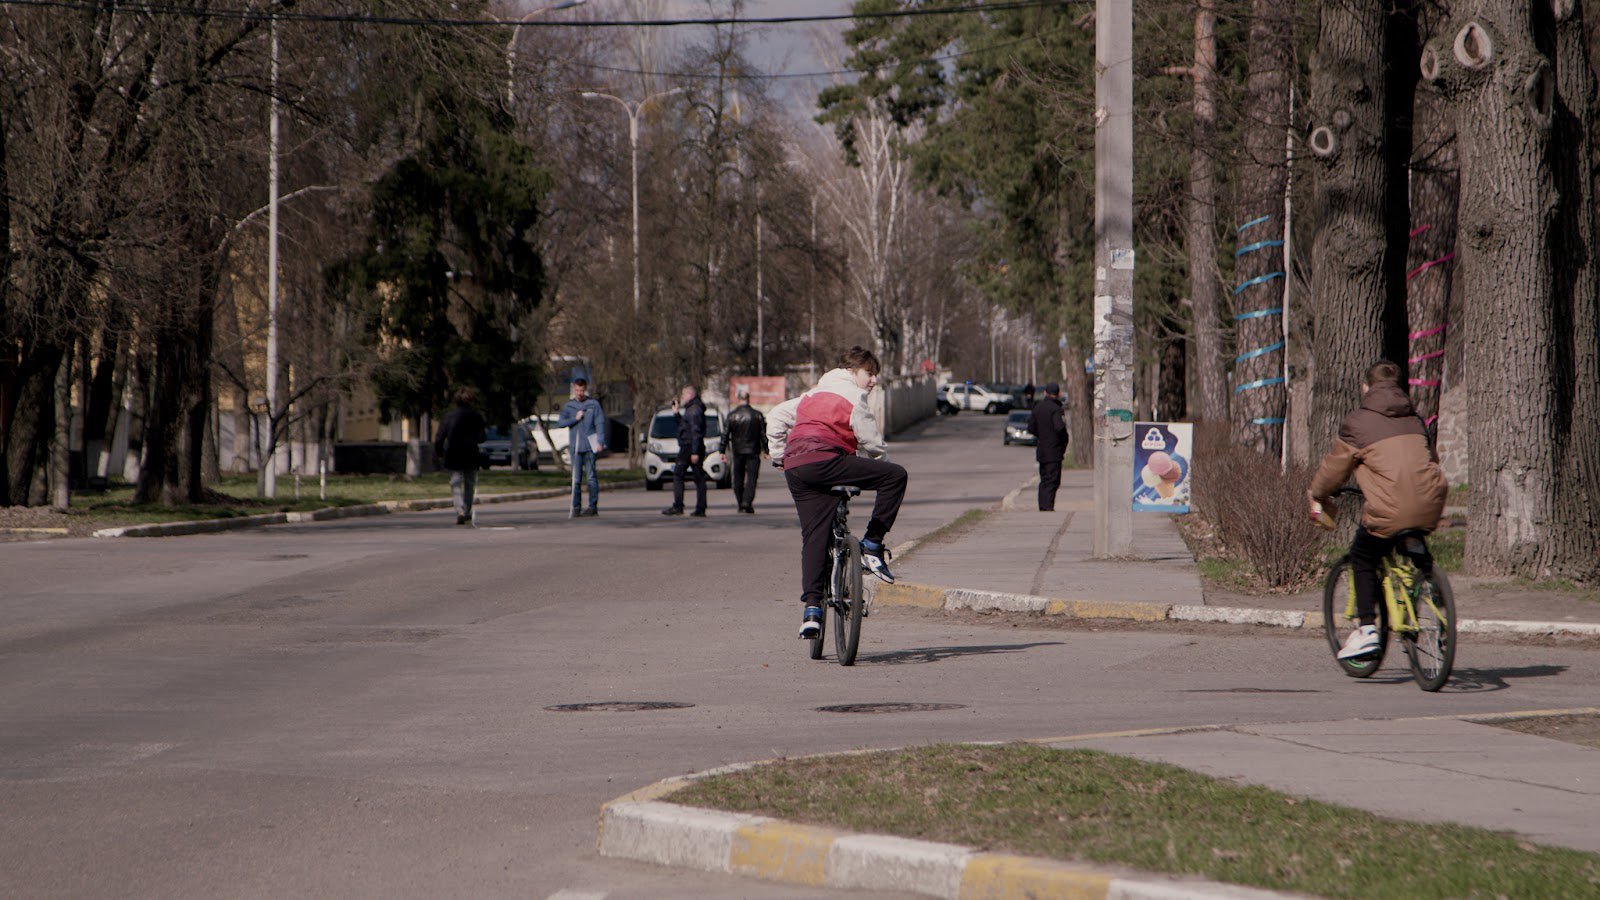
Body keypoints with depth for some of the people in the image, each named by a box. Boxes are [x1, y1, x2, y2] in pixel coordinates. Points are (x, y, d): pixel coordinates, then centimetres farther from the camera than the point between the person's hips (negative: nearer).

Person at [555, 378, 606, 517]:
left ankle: (593, 506, -2)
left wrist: (600, 442, -10)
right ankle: (576, 507, 5)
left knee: (591, 478, -4)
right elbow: (560, 423, 4)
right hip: (575, 448, 2)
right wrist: (575, 419, -8)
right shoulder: (569, 406, 11)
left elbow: (600, 423, 0)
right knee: (576, 479, 2)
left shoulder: (594, 404, 4)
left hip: (589, 447, -2)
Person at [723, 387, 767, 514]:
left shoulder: (732, 416, -2)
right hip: (753, 451, -1)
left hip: (737, 451, 1)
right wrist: (765, 449, 10)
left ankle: (741, 505, 15)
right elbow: (763, 434, 2)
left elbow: (725, 434, -3)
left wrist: (723, 451, 2)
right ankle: (747, 502, -19)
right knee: (752, 477, -2)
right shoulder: (757, 415, -3)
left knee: (738, 479, 11)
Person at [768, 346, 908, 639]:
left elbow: (777, 416, 34)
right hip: (823, 459, -9)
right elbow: (872, 442, 2)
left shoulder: (814, 394, 31)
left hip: (794, 469, 9)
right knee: (896, 475, -5)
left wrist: (779, 456, 37)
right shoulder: (853, 395, 5)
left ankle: (811, 607, -3)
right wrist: (880, 461, 20)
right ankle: (872, 545, -5)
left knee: (814, 535, 8)